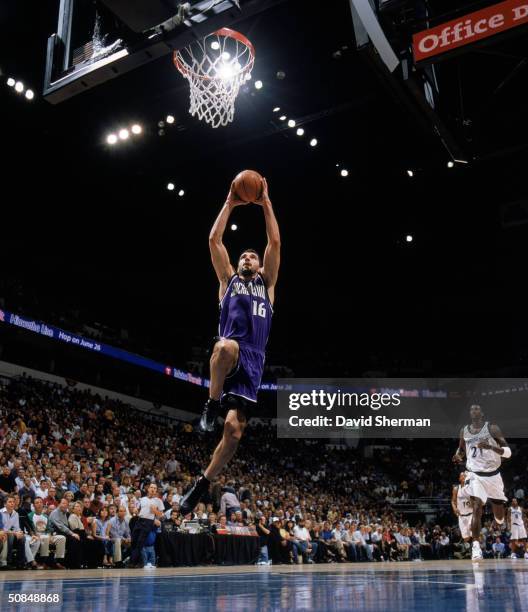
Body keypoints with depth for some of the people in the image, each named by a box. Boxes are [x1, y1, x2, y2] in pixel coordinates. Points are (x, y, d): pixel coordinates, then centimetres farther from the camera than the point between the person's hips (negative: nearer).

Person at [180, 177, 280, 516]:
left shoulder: (266, 283, 25)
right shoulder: (228, 279, 23)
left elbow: (275, 242, 17)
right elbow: (214, 239, 15)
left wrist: (266, 204, 17)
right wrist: (230, 203, 17)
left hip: (252, 362, 2)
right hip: (229, 354, -2)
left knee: (234, 430, -9)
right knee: (226, 346, -42)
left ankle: (202, 484, 11)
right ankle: (212, 404, -18)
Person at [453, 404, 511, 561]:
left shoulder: (492, 429, -7)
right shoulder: (464, 431, 4)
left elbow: (508, 452, -10)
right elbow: (461, 449, 21)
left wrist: (490, 446, -28)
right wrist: (458, 455, -3)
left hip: (493, 475, 0)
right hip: (474, 475, 1)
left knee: (499, 517, 11)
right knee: (477, 508, -20)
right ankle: (476, 546, -18)